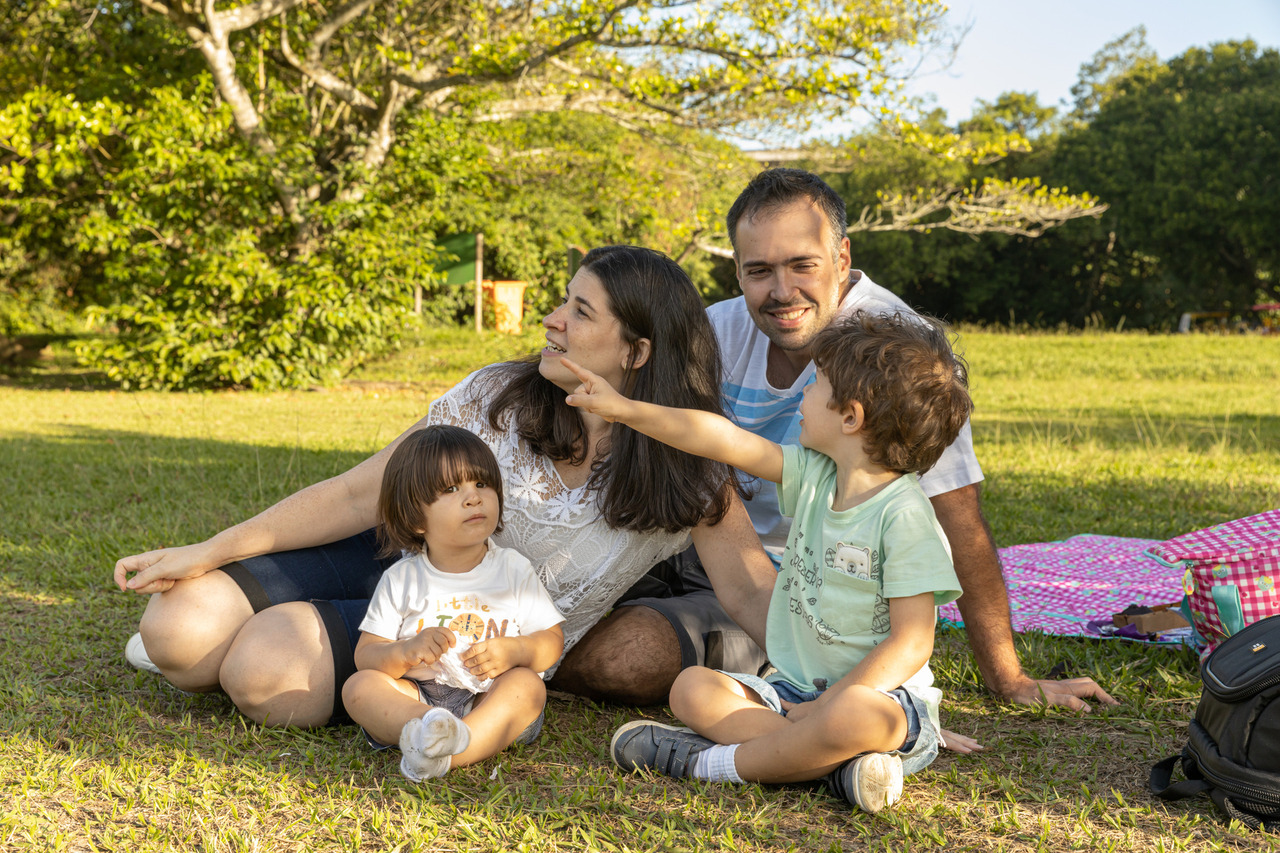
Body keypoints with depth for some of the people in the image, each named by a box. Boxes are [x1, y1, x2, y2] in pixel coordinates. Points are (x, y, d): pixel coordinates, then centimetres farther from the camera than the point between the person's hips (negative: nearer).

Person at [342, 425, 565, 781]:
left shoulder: (514, 569, 4)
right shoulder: (401, 579, 3)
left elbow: (552, 639, 4)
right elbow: (365, 654, 1)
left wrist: (513, 651, -18)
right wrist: (406, 652, -22)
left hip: (489, 700, 0)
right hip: (416, 696, 1)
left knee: (527, 685, -30)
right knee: (359, 686, -22)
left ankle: (442, 754, -49)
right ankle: (422, 728, -50)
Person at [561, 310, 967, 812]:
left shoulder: (904, 515, -17)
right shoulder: (814, 476, 4)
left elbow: (911, 644, -19)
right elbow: (727, 441, 9)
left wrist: (822, 707, -22)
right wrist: (625, 410, 9)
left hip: (879, 696, -7)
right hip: (795, 688, 8)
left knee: (852, 717, -40)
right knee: (693, 687, -10)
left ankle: (715, 763, -19)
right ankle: (835, 762, -24)